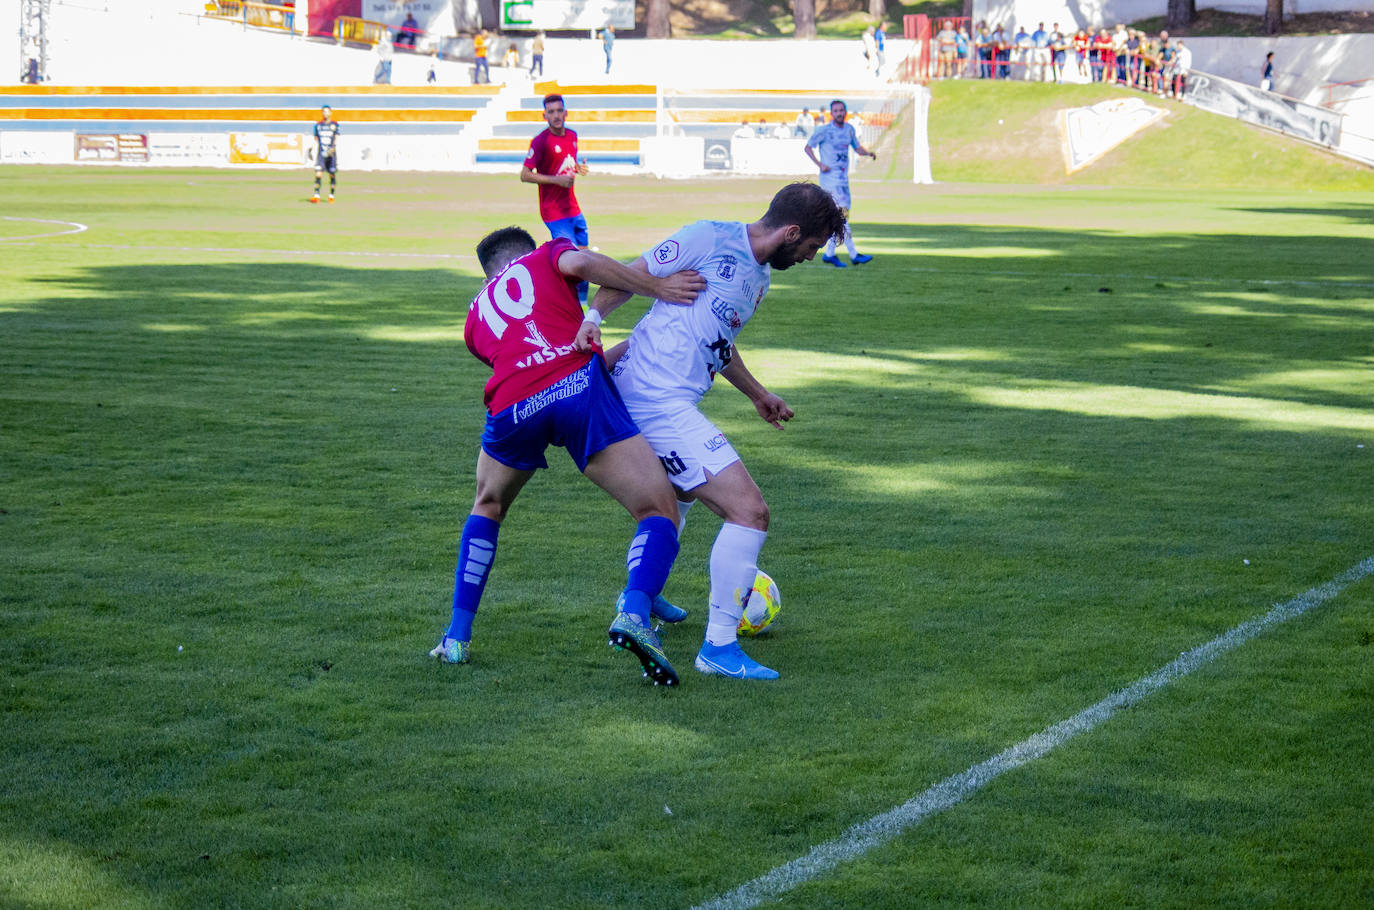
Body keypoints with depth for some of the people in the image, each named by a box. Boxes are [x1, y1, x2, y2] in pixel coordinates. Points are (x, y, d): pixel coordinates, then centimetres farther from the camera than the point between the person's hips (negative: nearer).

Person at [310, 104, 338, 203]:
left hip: (331, 154, -1)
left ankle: (331, 195, 18)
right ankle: (316, 195, -16)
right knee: (318, 174, -11)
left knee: (332, 175, 4)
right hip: (321, 153, 1)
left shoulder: (335, 124, 3)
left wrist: (333, 148, -21)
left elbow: (336, 140, -3)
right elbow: (316, 141, 12)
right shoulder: (318, 125, 9)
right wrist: (315, 156, 7)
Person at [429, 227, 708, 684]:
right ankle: (635, 612, -26)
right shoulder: (547, 255, 26)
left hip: (512, 408, 4)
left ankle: (457, 637, 29)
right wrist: (659, 287, 3)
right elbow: (580, 262, 0)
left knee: (488, 506, 33)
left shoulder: (476, 313, 36)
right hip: (577, 385, -4)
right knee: (659, 512, 2)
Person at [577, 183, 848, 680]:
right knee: (749, 511, -16)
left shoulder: (760, 278, 16)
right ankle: (719, 647, -13)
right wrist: (592, 317, -23)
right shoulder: (709, 239, -11)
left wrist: (756, 393, 37)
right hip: (659, 401, -11)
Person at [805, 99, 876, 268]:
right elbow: (808, 147, -2)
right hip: (830, 179, -7)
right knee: (841, 214, -12)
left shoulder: (849, 129, 9)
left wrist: (868, 153, -3)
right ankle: (853, 254, -13)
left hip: (843, 178, 7)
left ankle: (829, 254, 17)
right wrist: (819, 164, -15)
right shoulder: (824, 131, -9)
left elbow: (857, 147, 19)